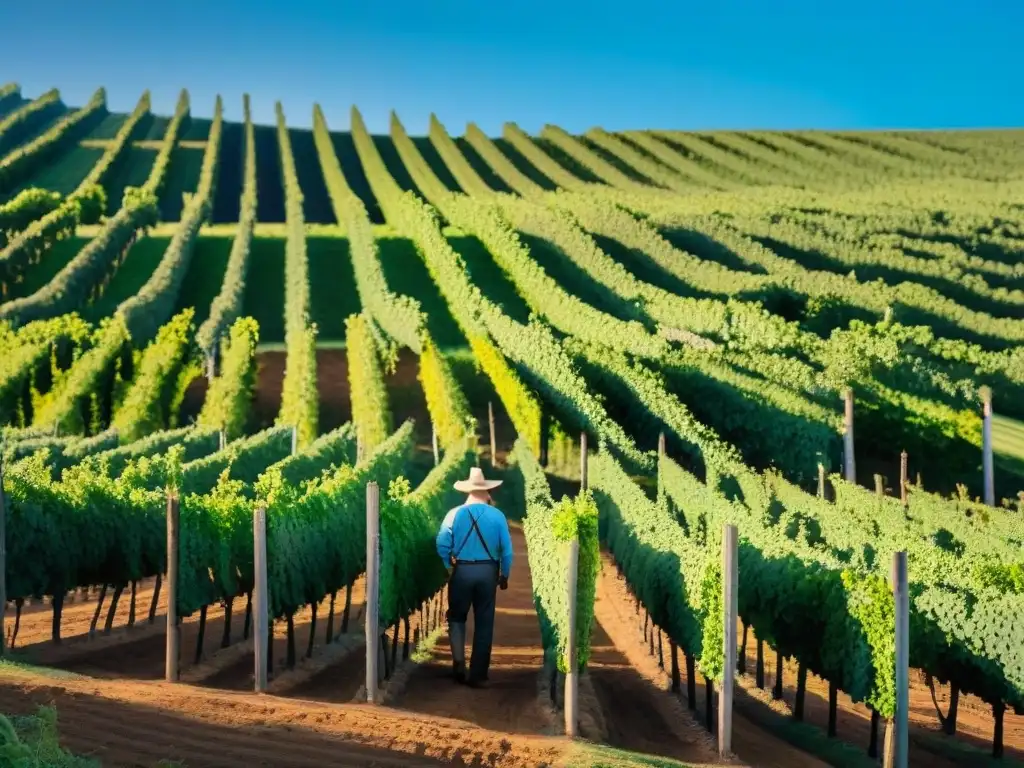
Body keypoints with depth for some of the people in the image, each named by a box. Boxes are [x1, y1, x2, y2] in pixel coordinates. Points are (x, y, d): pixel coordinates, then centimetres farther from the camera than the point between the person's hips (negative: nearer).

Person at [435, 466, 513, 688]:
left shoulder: (455, 514, -6)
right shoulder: (497, 516, -5)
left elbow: (442, 545, -8)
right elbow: (507, 549, -6)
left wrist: (449, 566, 9)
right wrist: (505, 575, 6)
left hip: (461, 571, 0)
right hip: (488, 572, 0)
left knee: (457, 618, 18)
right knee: (484, 624, 9)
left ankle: (459, 663, 2)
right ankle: (478, 675, 11)